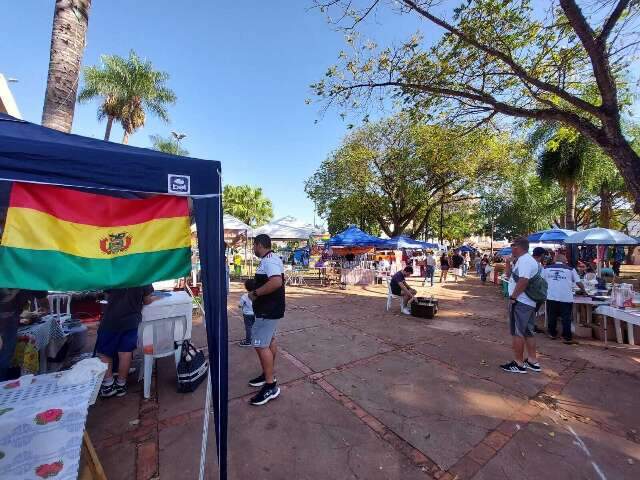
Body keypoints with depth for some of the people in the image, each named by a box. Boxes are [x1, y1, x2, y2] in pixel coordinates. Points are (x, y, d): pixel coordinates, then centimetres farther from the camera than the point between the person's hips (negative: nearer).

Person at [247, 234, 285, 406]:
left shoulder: (269, 260, -21)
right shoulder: (270, 259, 13)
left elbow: (276, 282, -36)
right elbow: (276, 281, 23)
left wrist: (255, 293, -26)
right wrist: (257, 289, 16)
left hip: (268, 310, -11)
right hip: (270, 308, 11)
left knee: (261, 345, -6)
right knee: (269, 341, 19)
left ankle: (271, 386, 4)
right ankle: (268, 375, 33)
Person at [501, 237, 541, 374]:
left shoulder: (524, 260, -18)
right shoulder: (527, 260, 16)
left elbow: (523, 281, -28)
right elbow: (510, 276, 19)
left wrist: (512, 297, -20)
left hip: (520, 302, -10)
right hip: (529, 302, 10)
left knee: (517, 333, -1)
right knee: (528, 332, 17)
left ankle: (518, 364, 7)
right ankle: (533, 361, 26)